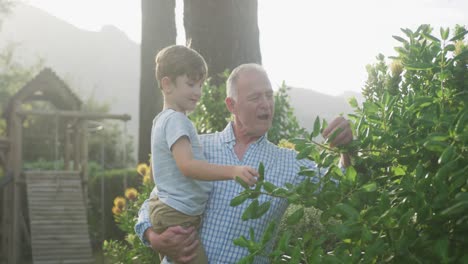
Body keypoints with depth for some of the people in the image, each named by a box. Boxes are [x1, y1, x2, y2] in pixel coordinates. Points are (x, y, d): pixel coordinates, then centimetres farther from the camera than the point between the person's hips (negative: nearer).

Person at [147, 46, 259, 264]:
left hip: (164, 211, 11)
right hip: (177, 218, -11)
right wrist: (232, 171, -39)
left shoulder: (163, 119, 17)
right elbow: (187, 165, -31)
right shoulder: (176, 120, -17)